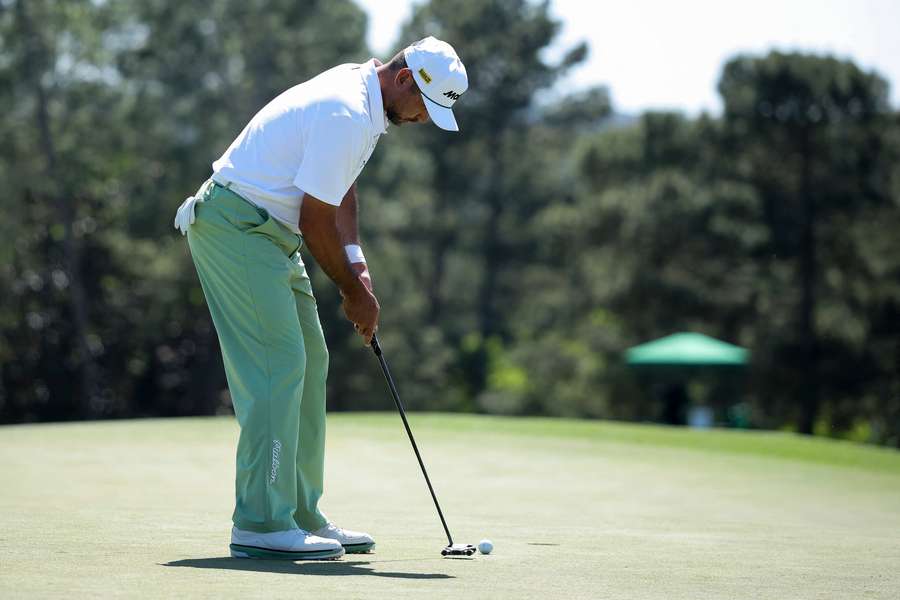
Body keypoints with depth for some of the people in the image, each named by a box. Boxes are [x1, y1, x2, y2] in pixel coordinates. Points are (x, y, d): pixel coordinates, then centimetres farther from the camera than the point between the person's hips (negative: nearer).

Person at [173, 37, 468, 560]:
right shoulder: (347, 114, -23)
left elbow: (340, 189, 18)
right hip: (236, 226, -11)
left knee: (307, 364, 11)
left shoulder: (362, 95, 9)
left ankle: (301, 516, 15)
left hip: (268, 232, 11)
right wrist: (354, 292, -6)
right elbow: (316, 221, -19)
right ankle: (261, 525, -14)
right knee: (277, 366, -14)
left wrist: (357, 265, 5)